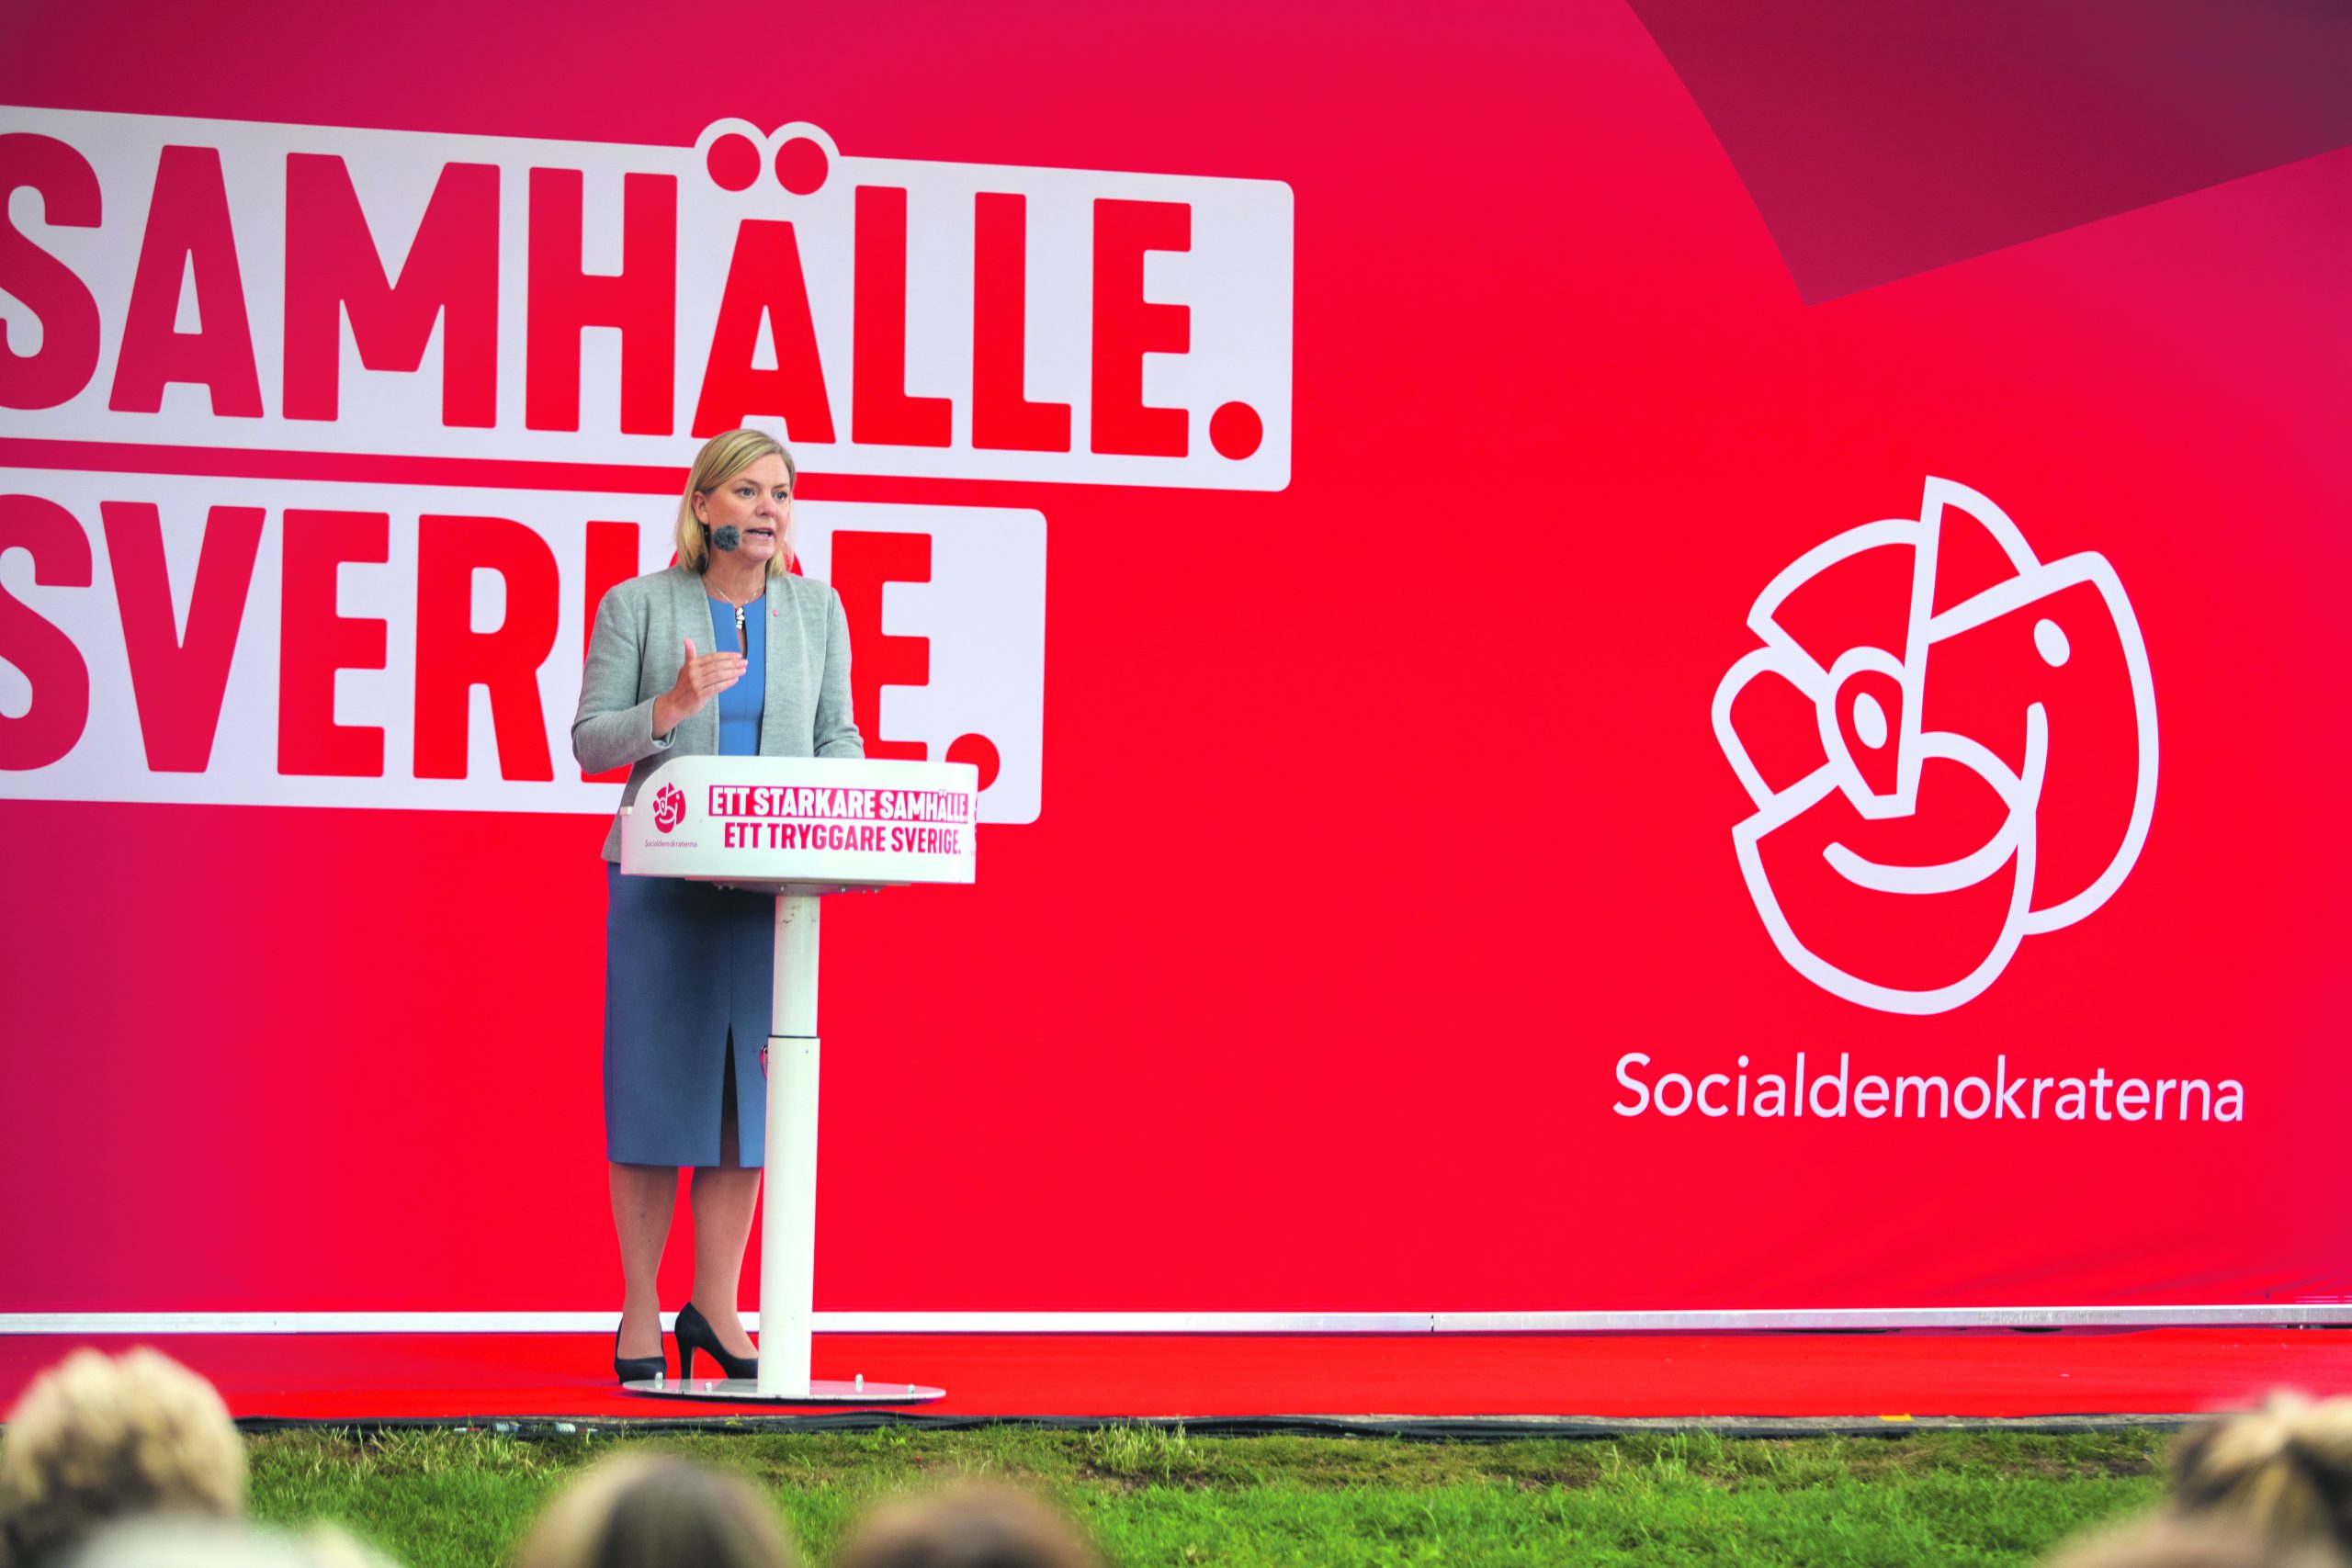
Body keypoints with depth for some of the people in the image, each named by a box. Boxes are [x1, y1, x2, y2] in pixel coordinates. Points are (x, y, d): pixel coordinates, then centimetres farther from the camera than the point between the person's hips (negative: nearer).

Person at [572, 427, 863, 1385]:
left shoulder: (817, 610, 10)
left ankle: (715, 1307, 12)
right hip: (661, 876, -3)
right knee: (654, 1085, -1)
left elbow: (839, 740, 12)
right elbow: (590, 743, -1)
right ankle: (640, 1313, 7)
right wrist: (671, 708, -18)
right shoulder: (637, 606, 0)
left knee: (745, 1088, 3)